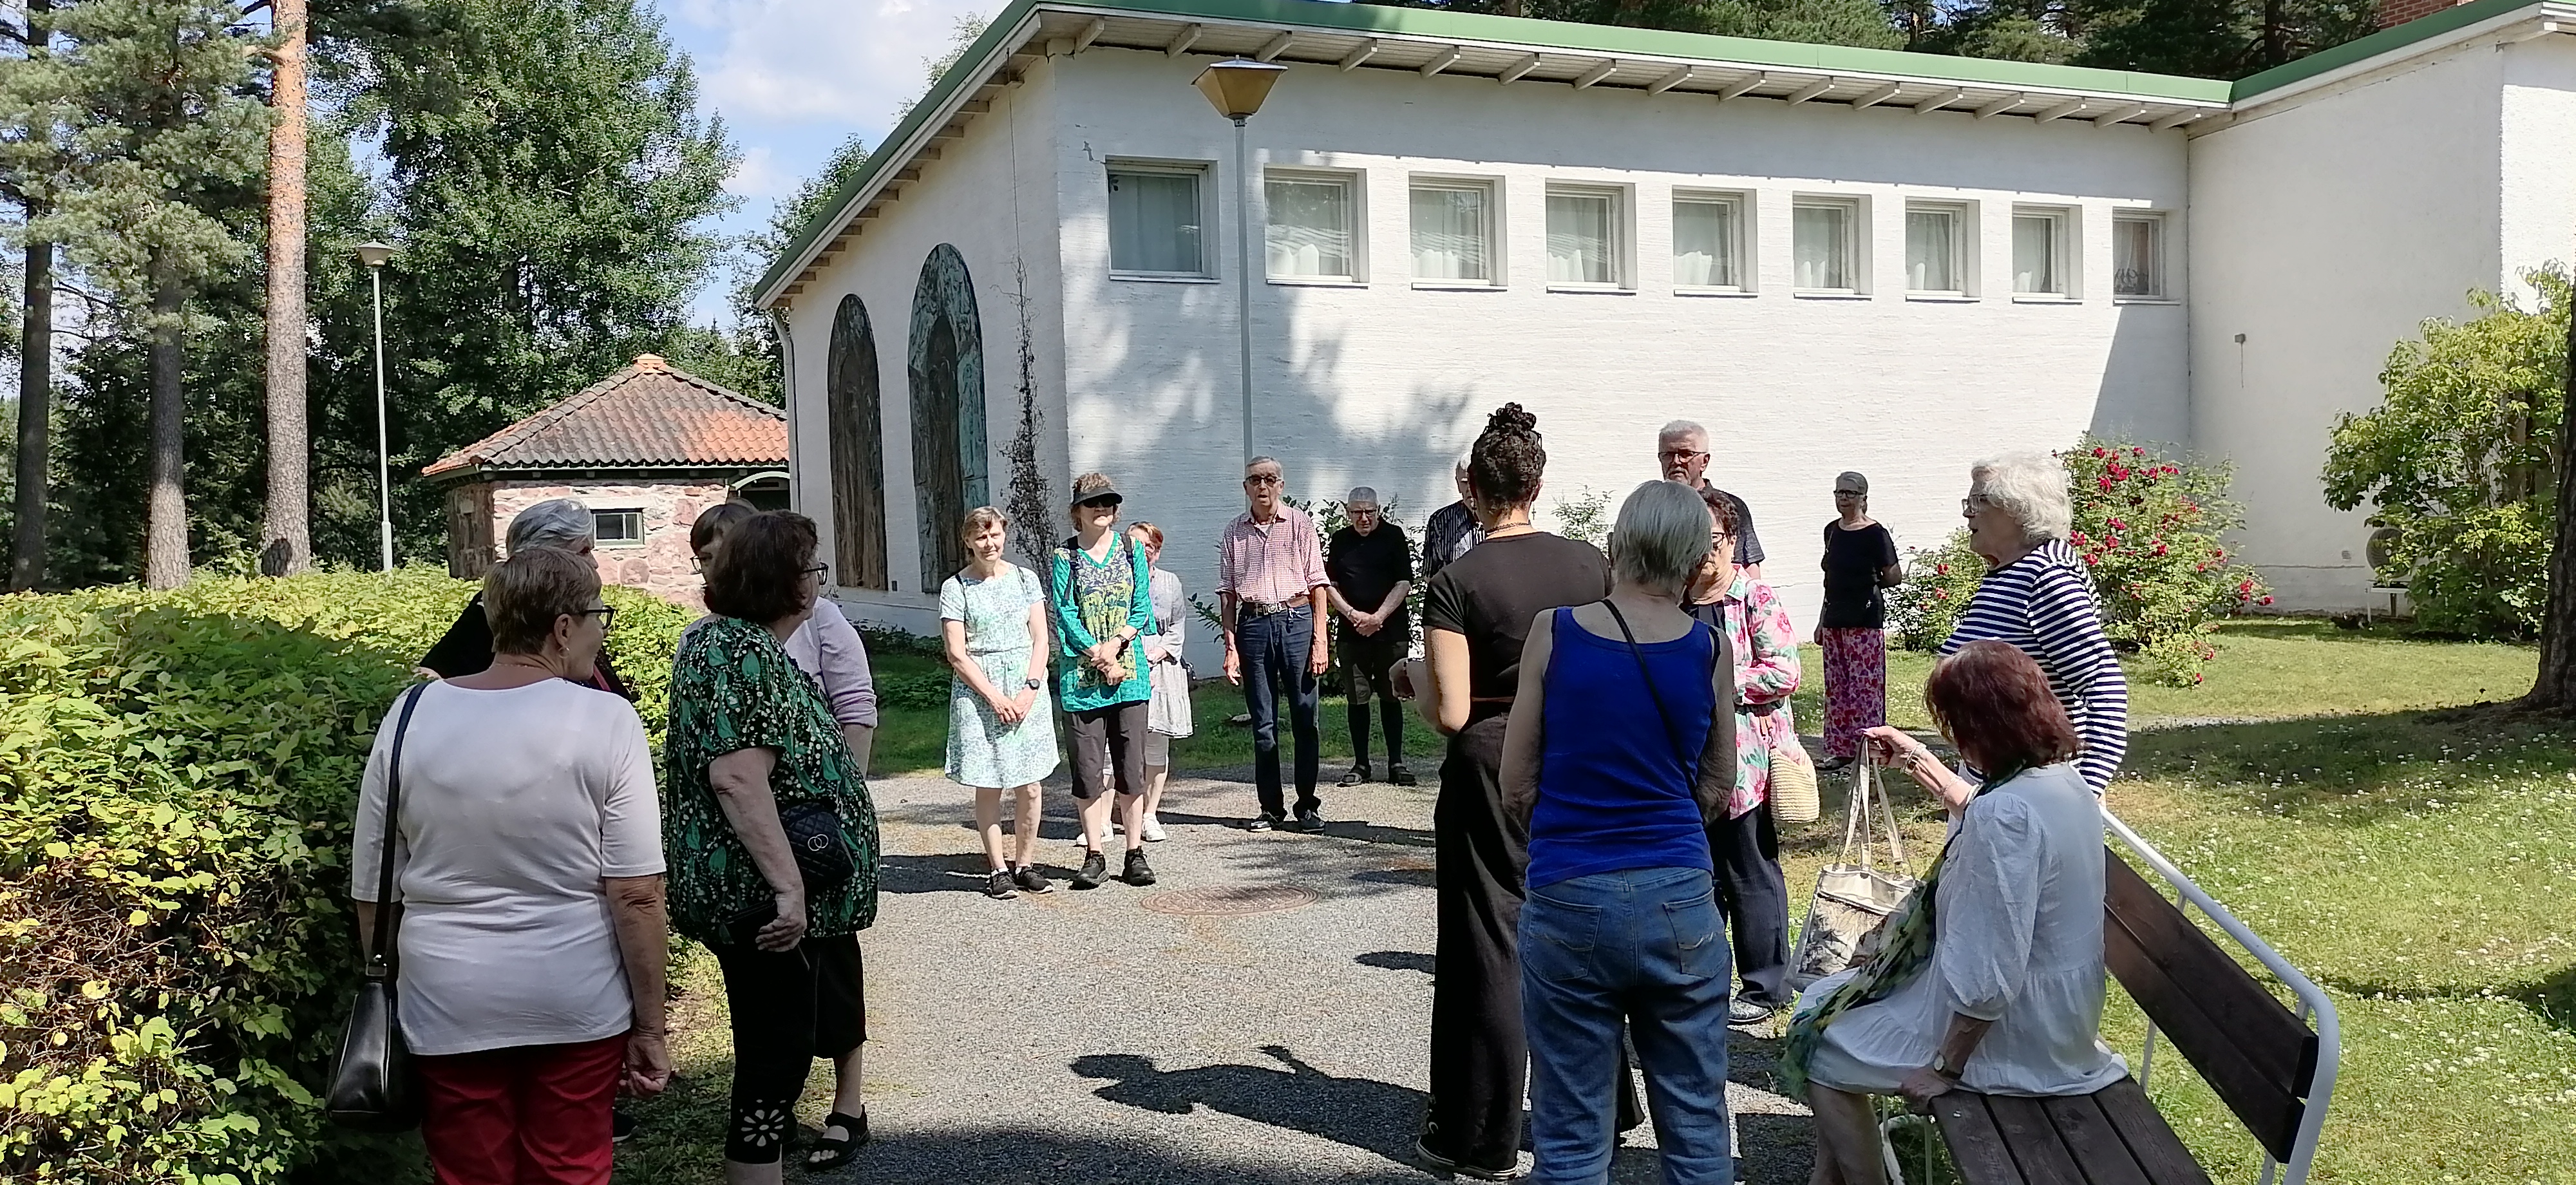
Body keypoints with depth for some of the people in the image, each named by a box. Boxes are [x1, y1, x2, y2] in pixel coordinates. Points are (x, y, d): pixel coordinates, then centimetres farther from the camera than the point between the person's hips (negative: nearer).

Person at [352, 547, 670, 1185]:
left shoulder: (411, 717, -3)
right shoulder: (605, 720, -12)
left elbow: (372, 887, 4)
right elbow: (636, 895, -13)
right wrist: (650, 1027, -5)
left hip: (448, 1005, 3)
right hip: (577, 1003, -2)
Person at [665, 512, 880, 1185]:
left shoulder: (728, 639, 13)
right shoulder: (746, 654, -20)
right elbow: (738, 777, -29)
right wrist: (789, 889, -30)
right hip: (770, 903, -11)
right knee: (774, 1060, -2)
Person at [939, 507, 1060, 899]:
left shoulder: (1025, 578, 9)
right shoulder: (956, 587, 0)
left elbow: (1040, 640, 6)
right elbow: (957, 654, -4)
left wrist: (1030, 690, -7)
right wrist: (995, 697, -11)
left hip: (1027, 691, 2)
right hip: (978, 693, -2)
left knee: (1029, 787, 1)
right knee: (988, 787, 1)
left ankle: (1025, 865, 14)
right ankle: (998, 869, 11)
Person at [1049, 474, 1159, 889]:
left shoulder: (1132, 550, 9)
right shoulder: (1064, 557, 2)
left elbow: (1142, 607, 4)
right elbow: (1065, 616, -4)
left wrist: (1115, 644, -12)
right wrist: (1101, 658, -12)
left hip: (1129, 672, 2)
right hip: (1081, 675, -1)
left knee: (1131, 765, 3)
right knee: (1088, 769, 1)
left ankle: (1135, 854, 11)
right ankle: (1094, 856, 10)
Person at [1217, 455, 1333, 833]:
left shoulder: (1299, 523, 4)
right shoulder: (1234, 532, 11)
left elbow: (1318, 585, 2)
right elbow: (1227, 594, 11)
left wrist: (1320, 641, -5)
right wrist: (1231, 646, 4)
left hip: (1296, 621, -2)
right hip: (1253, 625, 2)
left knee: (1305, 718, 1)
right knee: (1263, 724, 6)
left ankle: (1308, 806, 10)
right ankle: (1271, 808, 14)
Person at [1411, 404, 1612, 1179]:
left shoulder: (1456, 583, -14)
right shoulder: (1591, 564, -2)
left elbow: (1450, 714, -17)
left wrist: (1414, 676, 2)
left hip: (1492, 769, -4)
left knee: (1489, 946, 6)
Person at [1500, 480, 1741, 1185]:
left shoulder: (1553, 633, -5)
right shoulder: (1710, 650, -1)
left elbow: (1517, 789, 0)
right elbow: (1718, 791, 10)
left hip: (1567, 899, -1)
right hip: (1680, 900, 2)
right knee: (1697, 1127, 14)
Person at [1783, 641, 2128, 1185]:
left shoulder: (2008, 813, -32)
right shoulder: (2061, 776, -3)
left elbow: (1988, 980, -30)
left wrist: (1945, 1066, -18)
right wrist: (1918, 760, 23)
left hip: (2010, 1033, -9)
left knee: (1820, 1044, 9)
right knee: (1835, 996, 21)